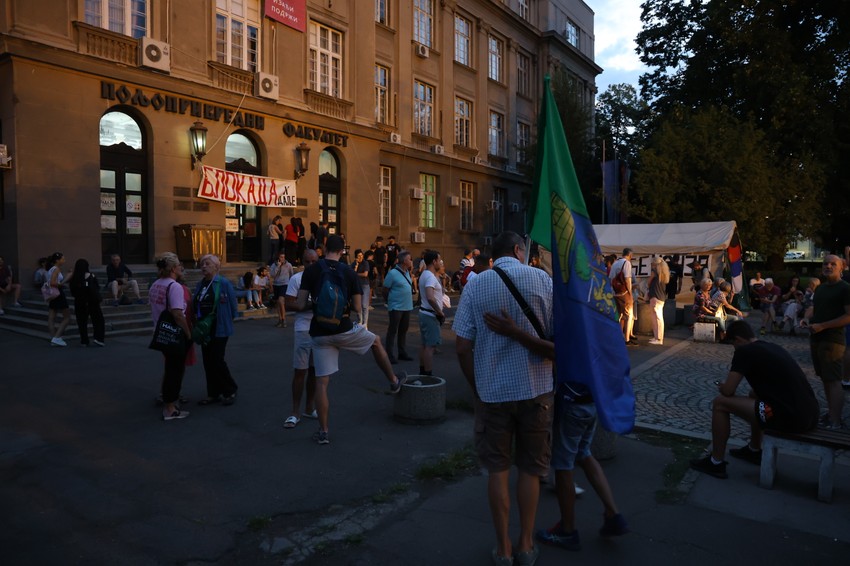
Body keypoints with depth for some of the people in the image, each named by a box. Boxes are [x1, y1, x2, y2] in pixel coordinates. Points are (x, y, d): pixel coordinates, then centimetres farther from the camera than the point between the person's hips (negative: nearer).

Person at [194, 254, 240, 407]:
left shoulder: (223, 283, -10)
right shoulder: (200, 284, 10)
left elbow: (232, 303, -8)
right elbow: (196, 305, 15)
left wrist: (227, 319, -3)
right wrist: (197, 321, 4)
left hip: (219, 328, -7)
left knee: (217, 360, -6)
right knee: (208, 361, 10)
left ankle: (230, 391, 11)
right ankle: (213, 393, 21)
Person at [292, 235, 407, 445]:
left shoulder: (311, 270, -4)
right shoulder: (348, 272, -2)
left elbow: (300, 305, -8)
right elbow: (357, 307, 0)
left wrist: (295, 303, 15)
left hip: (320, 334, 0)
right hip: (344, 330, 0)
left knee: (321, 382, 7)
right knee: (376, 342, 28)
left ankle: (323, 431, 13)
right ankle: (394, 382, 41)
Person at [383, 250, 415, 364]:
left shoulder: (407, 272, 8)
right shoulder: (393, 273, -15)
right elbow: (385, 289, -10)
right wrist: (393, 298, -1)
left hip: (407, 306, 8)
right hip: (396, 307, -7)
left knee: (403, 330, 15)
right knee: (393, 331, 1)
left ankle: (402, 353, 25)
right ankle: (389, 355, 8)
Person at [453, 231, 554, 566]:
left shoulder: (476, 285, -4)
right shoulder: (543, 280, -5)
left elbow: (462, 346, -5)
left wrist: (476, 386, 8)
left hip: (492, 390, 0)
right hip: (536, 388, 0)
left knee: (498, 470, 14)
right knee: (530, 469, 16)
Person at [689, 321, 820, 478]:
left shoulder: (744, 351, -6)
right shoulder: (774, 347, 19)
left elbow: (728, 391, -6)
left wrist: (721, 387, 16)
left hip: (791, 417, -9)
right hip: (810, 414, 9)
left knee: (720, 403, 0)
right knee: (754, 394, 33)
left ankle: (716, 463, 10)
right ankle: (754, 451, 43)